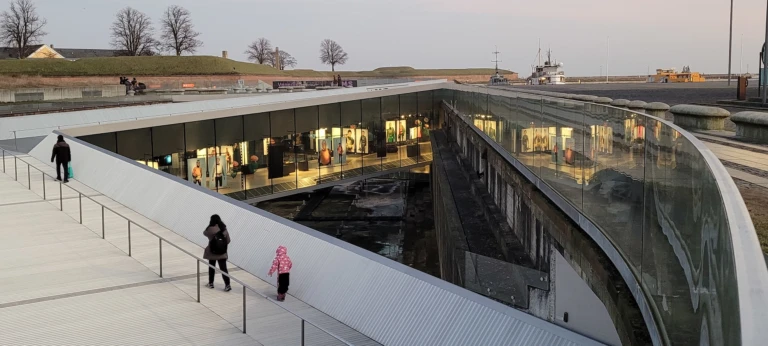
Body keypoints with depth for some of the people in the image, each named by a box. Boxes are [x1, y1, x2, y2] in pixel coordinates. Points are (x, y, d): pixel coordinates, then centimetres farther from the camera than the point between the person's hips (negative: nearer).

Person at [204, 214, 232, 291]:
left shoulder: (210, 229, -16)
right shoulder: (224, 229, -6)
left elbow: (204, 233, 6)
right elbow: (228, 241, 1)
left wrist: (209, 226, 8)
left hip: (212, 252, -2)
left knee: (211, 267, 17)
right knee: (223, 268, 3)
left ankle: (211, 283, 28)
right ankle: (227, 285, -3)